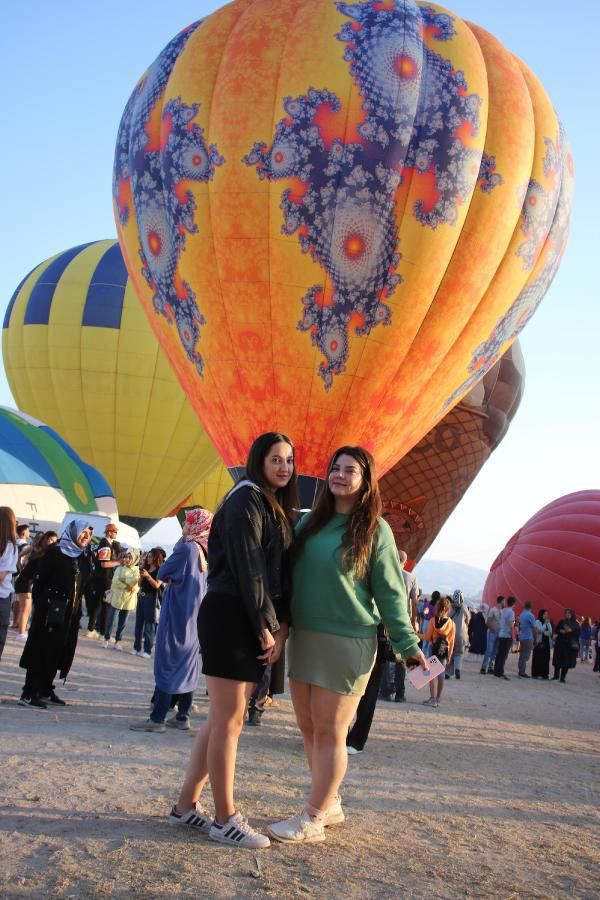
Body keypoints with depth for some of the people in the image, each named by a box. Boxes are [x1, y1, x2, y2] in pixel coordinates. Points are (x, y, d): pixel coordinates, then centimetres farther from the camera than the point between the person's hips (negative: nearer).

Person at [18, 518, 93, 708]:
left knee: (59, 652, 9)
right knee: (41, 650, -4)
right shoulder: (55, 552, -5)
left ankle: (45, 690, 18)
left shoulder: (83, 559, 12)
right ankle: (29, 693, 0)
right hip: (51, 610, -6)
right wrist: (39, 606, -14)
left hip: (70, 613, 6)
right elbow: (40, 579, -9)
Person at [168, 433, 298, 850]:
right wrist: (266, 626, -15)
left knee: (225, 719, 11)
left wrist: (281, 626, 0)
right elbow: (247, 567, -16)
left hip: (255, 623, 9)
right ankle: (225, 819, 7)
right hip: (231, 617, -9)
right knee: (228, 720, -2)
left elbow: (279, 570, 12)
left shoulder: (279, 509, 18)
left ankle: (187, 806, 21)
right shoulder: (247, 498, -9)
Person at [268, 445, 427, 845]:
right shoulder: (310, 522, 9)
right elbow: (289, 574, 13)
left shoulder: (375, 530, -5)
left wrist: (408, 643, -5)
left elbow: (390, 592, -3)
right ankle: (330, 804, 28)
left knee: (329, 732, 0)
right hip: (302, 636, 6)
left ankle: (313, 820, 11)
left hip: (347, 642, -6)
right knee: (309, 728, 12)